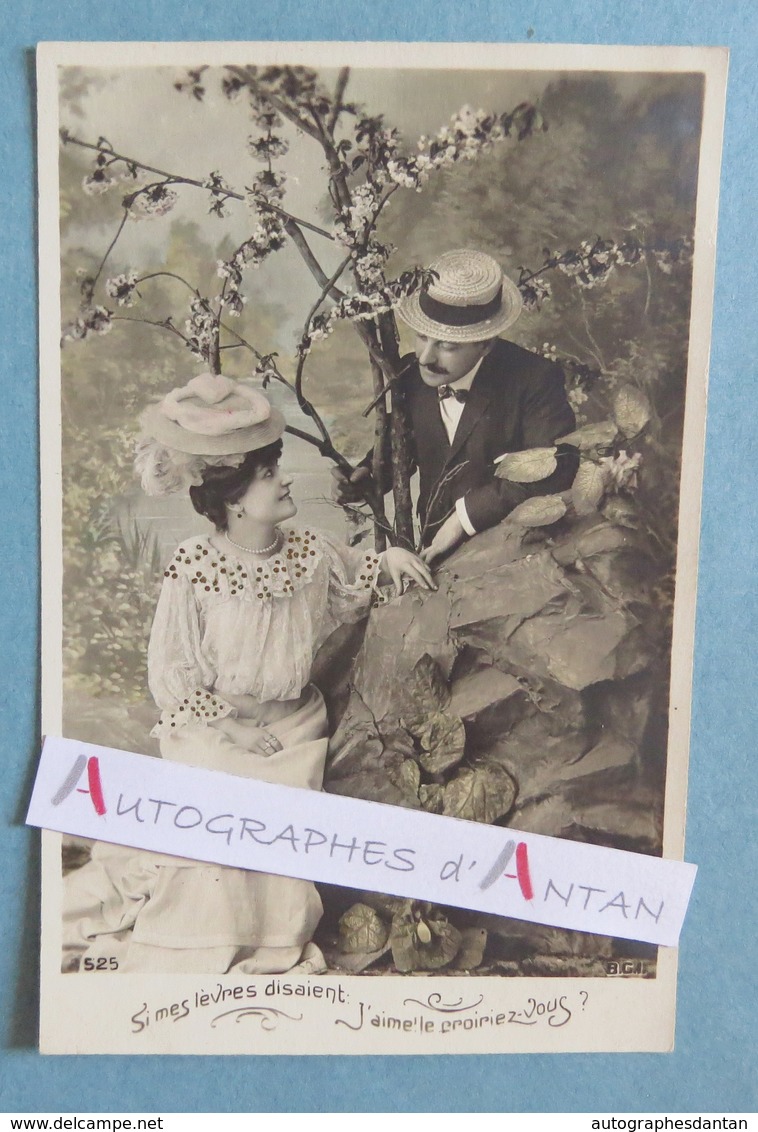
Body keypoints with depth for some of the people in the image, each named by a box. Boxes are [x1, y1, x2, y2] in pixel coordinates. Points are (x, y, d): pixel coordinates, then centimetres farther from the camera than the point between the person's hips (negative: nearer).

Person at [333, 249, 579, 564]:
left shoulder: (536, 380, -13)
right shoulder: (410, 374, 1)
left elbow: (556, 470, -19)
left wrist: (468, 514, -20)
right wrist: (364, 479, -4)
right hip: (437, 553, 3)